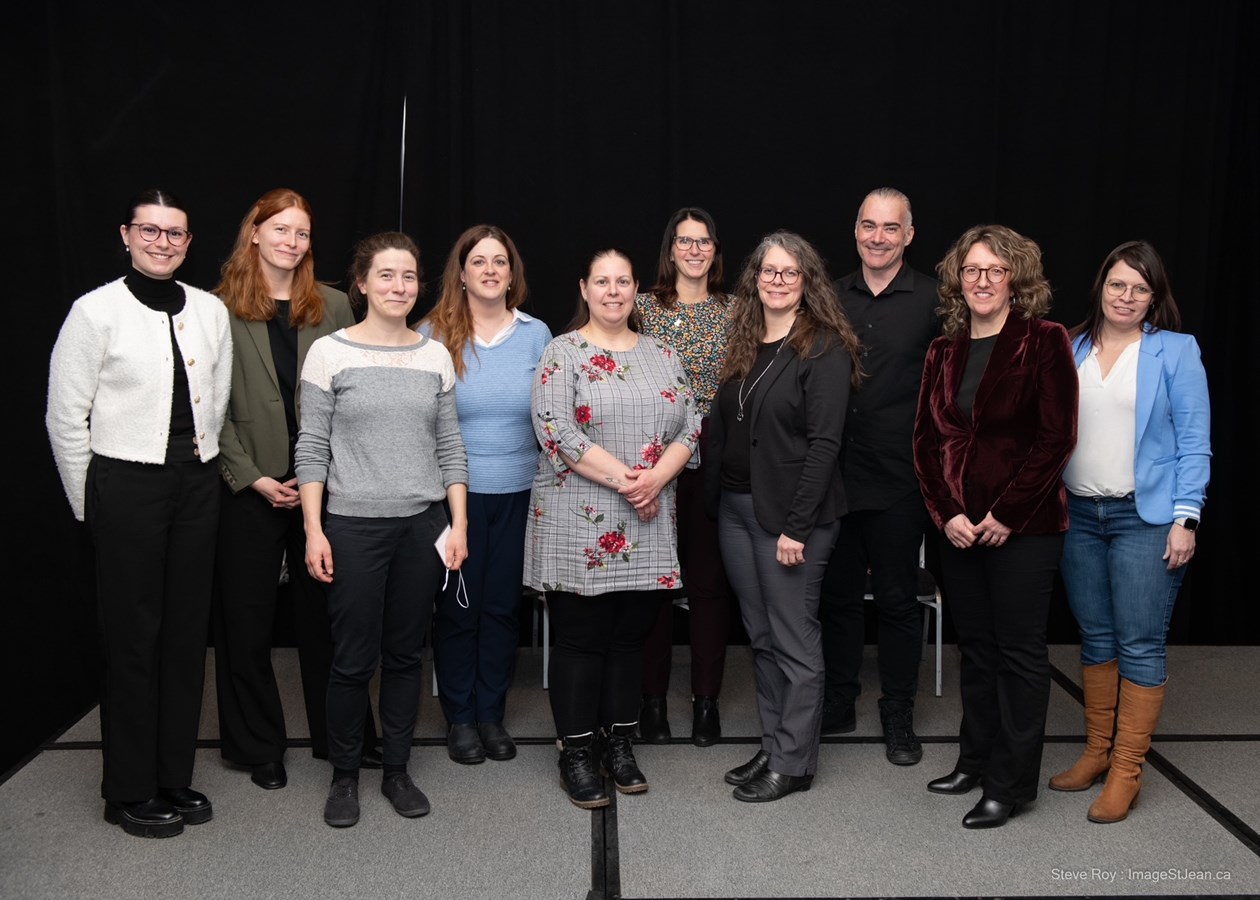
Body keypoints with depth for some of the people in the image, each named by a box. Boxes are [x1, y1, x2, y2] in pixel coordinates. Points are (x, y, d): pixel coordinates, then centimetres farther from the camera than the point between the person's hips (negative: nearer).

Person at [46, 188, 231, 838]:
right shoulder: (97, 311, -7)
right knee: (133, 636, 3)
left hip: (196, 485, 5)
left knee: (187, 631, 10)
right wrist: (91, 504, -1)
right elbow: (65, 417, -5)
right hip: (127, 486, -4)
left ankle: (174, 777, 24)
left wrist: (203, 463, 11)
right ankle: (129, 792, 18)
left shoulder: (210, 311, 6)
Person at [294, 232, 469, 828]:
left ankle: (396, 769, 25)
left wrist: (458, 523, 4)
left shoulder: (435, 355, 7)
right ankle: (344, 774, 22)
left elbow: (450, 447, 9)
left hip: (422, 526, 3)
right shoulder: (329, 352, -2)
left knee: (406, 654, 11)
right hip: (354, 526, -3)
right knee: (353, 659, 3)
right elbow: (312, 448, -3)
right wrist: (314, 530, -8)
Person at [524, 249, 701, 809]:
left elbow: (690, 425, 7)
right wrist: (625, 479, -18)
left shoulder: (661, 356, 12)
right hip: (579, 526, -4)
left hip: (647, 528, 5)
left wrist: (657, 478, -11)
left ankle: (619, 744, 25)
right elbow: (554, 428, -14)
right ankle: (576, 753, 15)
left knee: (631, 636, 12)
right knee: (580, 639, 2)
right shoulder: (563, 353, -3)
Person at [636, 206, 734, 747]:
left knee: (710, 580, 6)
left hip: (717, 458, 1)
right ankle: (653, 698, 17)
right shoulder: (643, 308, 4)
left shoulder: (734, 312, 8)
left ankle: (706, 699, 18)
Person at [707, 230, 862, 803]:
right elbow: (721, 426, 13)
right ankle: (772, 746, 28)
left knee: (793, 641, 2)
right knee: (761, 636, 15)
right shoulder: (744, 344, 11)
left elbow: (823, 443, -15)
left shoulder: (825, 348, -9)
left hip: (789, 515, -7)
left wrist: (797, 527, -18)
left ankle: (793, 762, 15)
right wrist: (714, 499, 4)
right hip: (734, 507, 7)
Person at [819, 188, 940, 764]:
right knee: (838, 595, 13)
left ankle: (898, 716, 22)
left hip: (897, 480, -3)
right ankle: (838, 704, 28)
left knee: (897, 600, 8)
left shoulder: (934, 300, -3)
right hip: (834, 474, 3)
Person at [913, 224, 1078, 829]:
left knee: (1019, 651, 3)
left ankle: (1011, 785, 12)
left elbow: (1055, 438, -11)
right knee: (975, 646, 15)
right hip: (958, 525, 5)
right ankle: (975, 760, 28)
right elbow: (927, 439, 8)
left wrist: (1006, 516, -14)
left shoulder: (1044, 342, -6)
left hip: (1022, 527, -5)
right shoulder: (944, 352, 10)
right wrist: (946, 513, -5)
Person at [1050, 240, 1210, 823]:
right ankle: (1097, 752, 24)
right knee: (1095, 639, 12)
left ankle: (1126, 771, 7)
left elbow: (1194, 442, -3)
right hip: (1078, 514, 4)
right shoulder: (1072, 350, 9)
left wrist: (1186, 518, -10)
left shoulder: (1175, 351, -1)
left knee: (1139, 645, -3)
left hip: (1146, 517, -4)